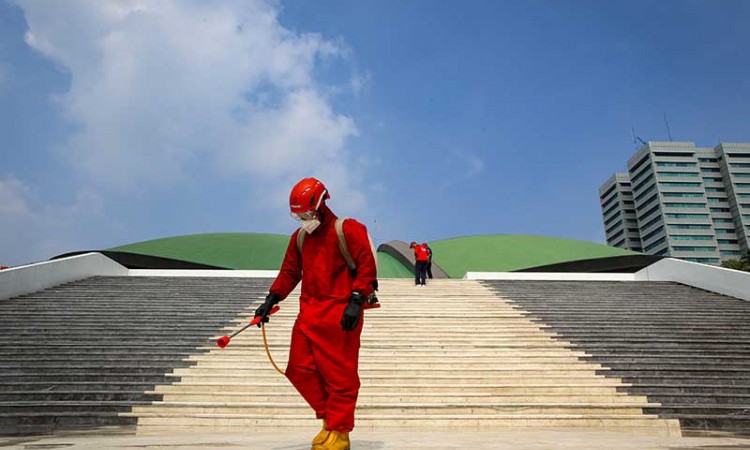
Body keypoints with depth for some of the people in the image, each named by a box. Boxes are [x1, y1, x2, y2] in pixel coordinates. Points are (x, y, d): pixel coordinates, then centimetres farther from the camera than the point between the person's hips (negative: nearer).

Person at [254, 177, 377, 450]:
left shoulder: (348, 230, -5)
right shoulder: (299, 236, 16)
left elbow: (367, 266, -9)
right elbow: (289, 271, 19)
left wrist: (356, 301, -16)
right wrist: (271, 300, 10)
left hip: (340, 314, -7)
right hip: (309, 313, 7)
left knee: (339, 374, -3)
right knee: (300, 370, 5)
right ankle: (330, 418, 21)